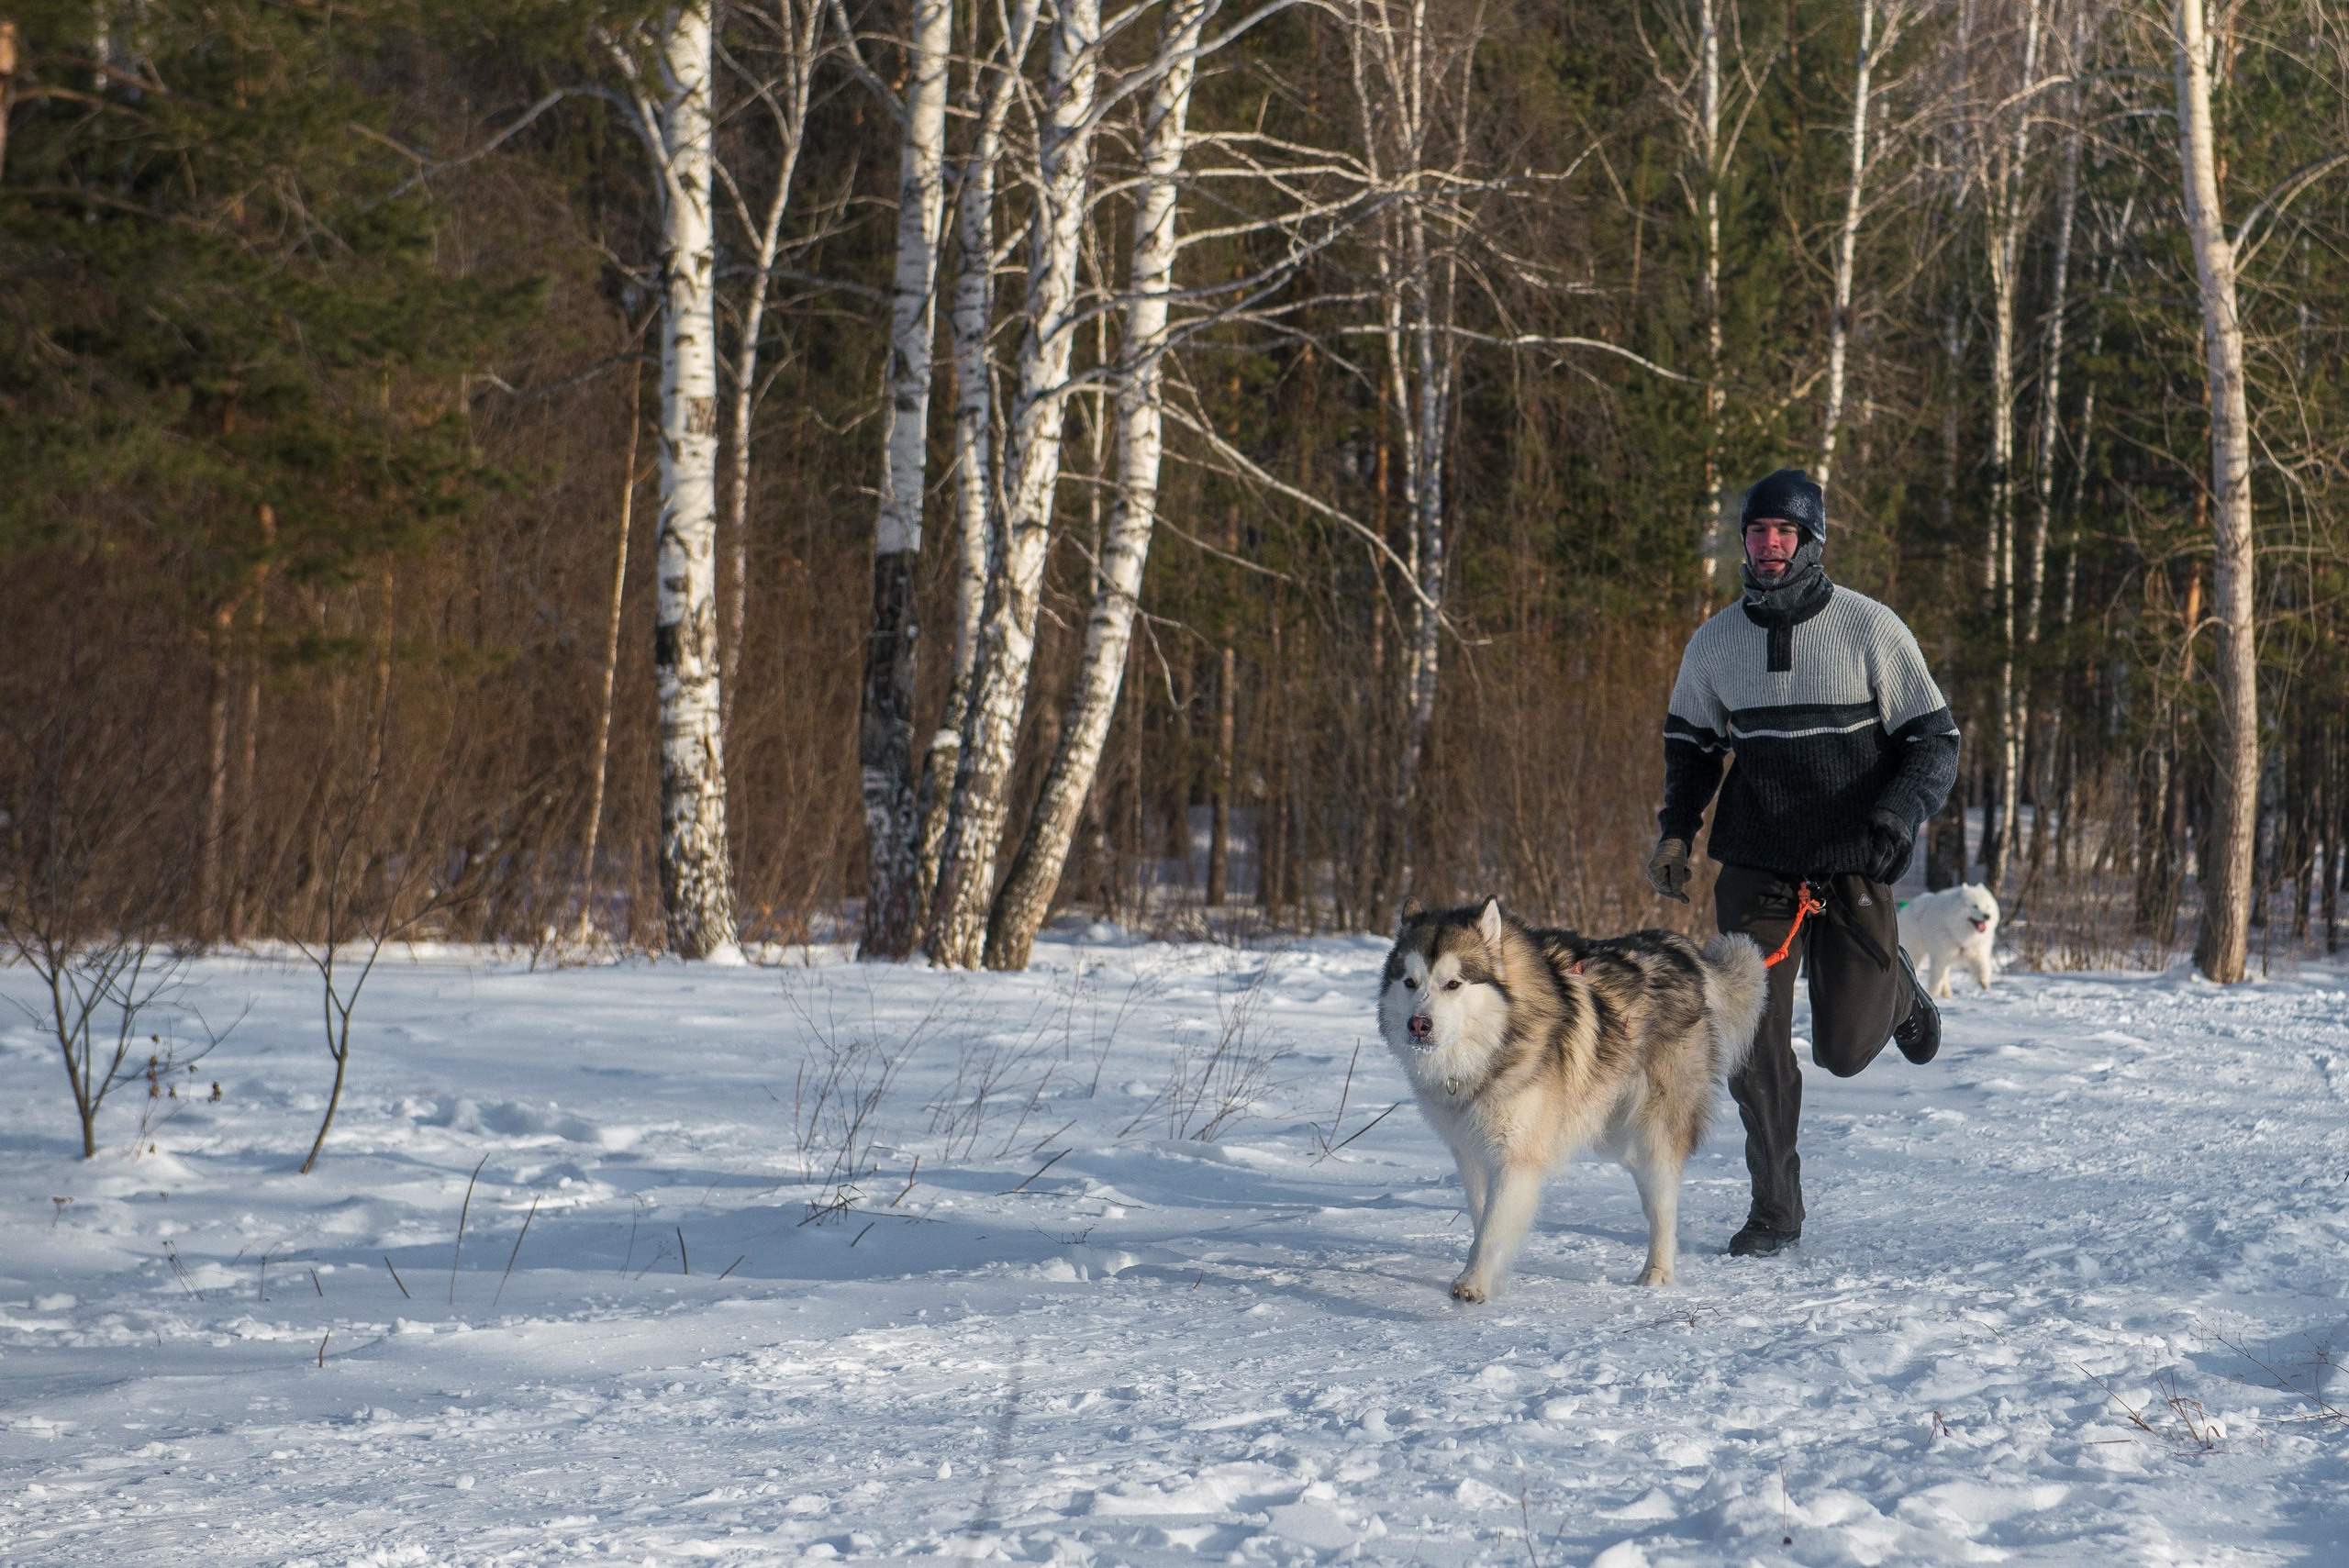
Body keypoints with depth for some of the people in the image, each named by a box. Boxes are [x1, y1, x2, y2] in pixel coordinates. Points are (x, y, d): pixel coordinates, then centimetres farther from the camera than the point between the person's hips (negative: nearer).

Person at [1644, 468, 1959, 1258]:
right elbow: (1690, 740, 18)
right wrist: (1676, 829, 5)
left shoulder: (1870, 629, -9)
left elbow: (1936, 739, -5)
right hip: (1755, 867, 2)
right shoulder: (1715, 641, 1)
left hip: (1854, 867, -2)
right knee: (1752, 1042, -7)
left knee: (1844, 1050, 1)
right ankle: (1775, 1207, 8)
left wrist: (1898, 817, -22)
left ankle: (1895, 990, 37)